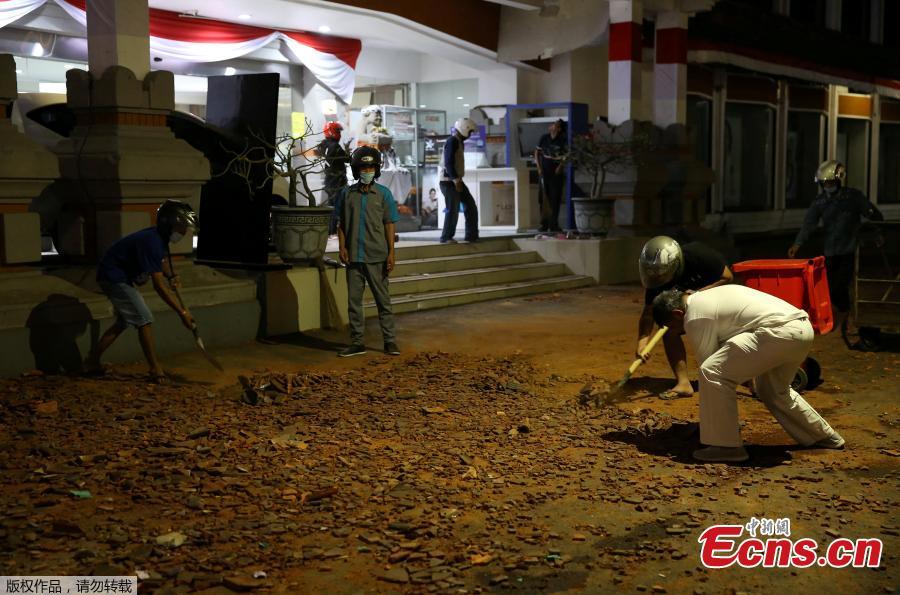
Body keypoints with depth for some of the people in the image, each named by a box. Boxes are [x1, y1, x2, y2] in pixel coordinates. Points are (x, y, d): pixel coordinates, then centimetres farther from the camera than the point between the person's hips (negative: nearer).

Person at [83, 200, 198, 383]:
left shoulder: (160, 238, 0)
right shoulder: (151, 242, -29)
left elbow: (161, 260, 24)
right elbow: (158, 285, -33)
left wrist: (171, 276, 1)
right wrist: (182, 312, -32)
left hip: (120, 277, 10)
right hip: (115, 278, -10)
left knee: (124, 321, 17)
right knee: (144, 319, -12)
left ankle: (92, 362, 23)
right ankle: (156, 371, -7)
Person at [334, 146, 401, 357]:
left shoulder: (383, 194, 1)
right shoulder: (347, 194, 6)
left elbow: (389, 225, 0)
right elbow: (341, 224, 9)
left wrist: (391, 253, -6)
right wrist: (342, 247, -3)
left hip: (376, 256, -2)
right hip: (353, 256, 2)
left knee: (383, 299, 3)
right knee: (354, 300, 6)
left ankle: (389, 340, 9)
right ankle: (357, 342, 14)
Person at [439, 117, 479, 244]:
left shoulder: (459, 142, 17)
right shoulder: (452, 141, -14)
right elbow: (449, 163, -22)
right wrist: (455, 179, -25)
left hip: (456, 181, 10)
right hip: (449, 182, -10)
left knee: (471, 206, 9)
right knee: (453, 210, -7)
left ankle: (472, 235, 14)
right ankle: (446, 238, 3)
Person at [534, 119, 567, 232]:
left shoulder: (563, 141, -5)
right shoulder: (544, 138, 1)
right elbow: (537, 152, 8)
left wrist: (560, 166, -10)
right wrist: (539, 167, 0)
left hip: (557, 172, -1)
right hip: (544, 172, 2)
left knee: (556, 198, 1)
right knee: (544, 198, 2)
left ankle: (553, 224, 10)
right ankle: (544, 224, 9)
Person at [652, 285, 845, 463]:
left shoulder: (695, 317, -3)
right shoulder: (708, 297, 25)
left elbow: (709, 366, 2)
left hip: (780, 332, -10)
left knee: (712, 373, -10)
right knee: (773, 389, 31)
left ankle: (726, 446, -4)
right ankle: (825, 437, 46)